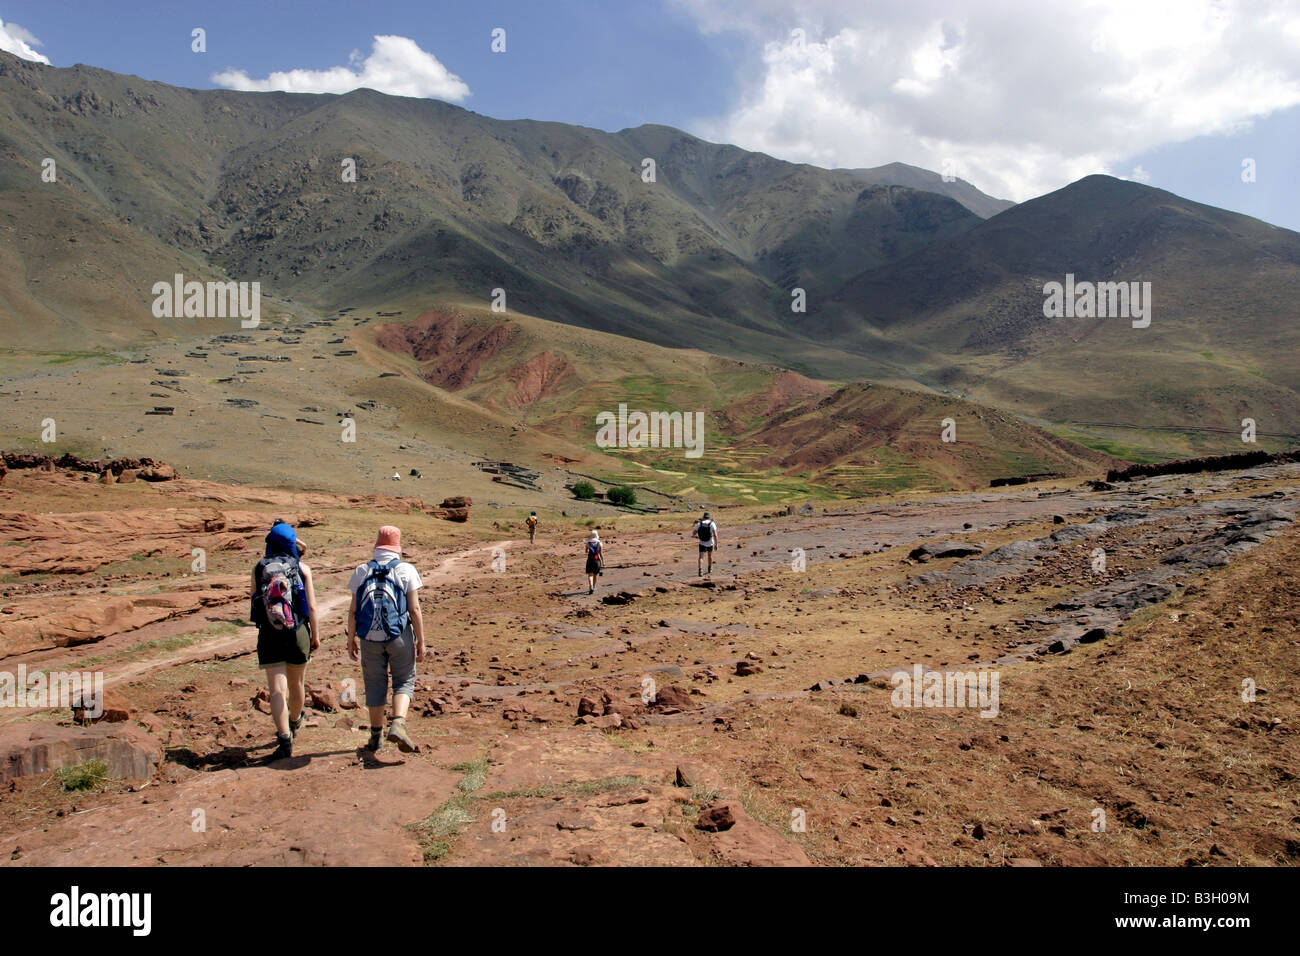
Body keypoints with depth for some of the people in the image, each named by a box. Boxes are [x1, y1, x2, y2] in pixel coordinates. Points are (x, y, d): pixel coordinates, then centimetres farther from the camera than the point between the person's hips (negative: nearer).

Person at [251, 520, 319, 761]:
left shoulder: (258, 568, 2)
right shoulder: (302, 569, -2)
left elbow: (255, 600, 13)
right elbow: (312, 607, -3)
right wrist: (316, 635, 5)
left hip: (268, 634, 0)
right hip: (298, 632, 0)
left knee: (277, 689, -3)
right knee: (296, 684, 20)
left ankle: (284, 739, -14)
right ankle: (294, 725, 43)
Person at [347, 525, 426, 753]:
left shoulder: (362, 571, 4)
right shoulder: (406, 570, -3)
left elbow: (353, 611, 3)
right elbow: (415, 610, -7)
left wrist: (351, 639, 13)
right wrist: (421, 641, -1)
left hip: (370, 638, 2)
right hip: (400, 635, -2)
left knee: (375, 684, 13)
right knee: (404, 681, 9)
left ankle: (376, 736, 21)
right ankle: (398, 723, -14)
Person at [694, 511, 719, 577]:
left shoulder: (699, 523, -4)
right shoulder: (712, 523, -9)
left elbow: (694, 533, 1)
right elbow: (715, 535, -18)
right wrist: (716, 544, -12)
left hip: (702, 543, -1)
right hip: (710, 543, 1)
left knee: (701, 557, -4)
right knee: (710, 555, 25)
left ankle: (700, 570, -27)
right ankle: (710, 569, 42)